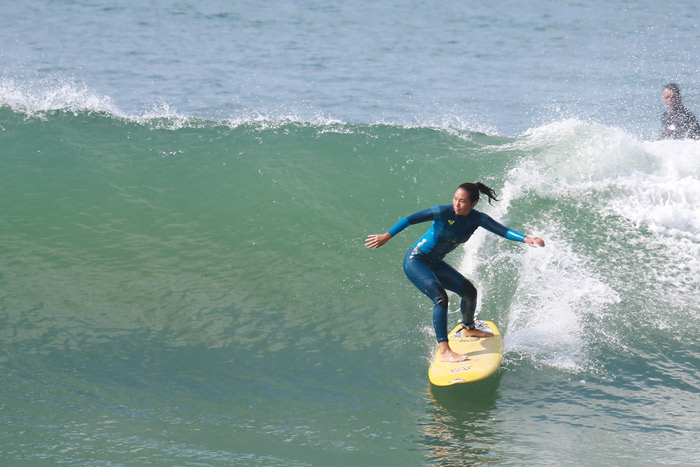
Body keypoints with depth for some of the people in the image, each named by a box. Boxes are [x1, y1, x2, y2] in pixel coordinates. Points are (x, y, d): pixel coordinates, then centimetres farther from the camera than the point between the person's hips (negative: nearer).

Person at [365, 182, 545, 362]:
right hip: (415, 261, -8)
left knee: (469, 291, 16)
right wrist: (387, 236, -24)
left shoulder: (477, 219, -7)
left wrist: (525, 239, -33)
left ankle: (468, 329, 46)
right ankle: (444, 351, -30)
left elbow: (502, 230, -17)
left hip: (434, 264, 8)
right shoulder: (444, 212, -24)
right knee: (440, 297, -26)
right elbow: (411, 219, -22)